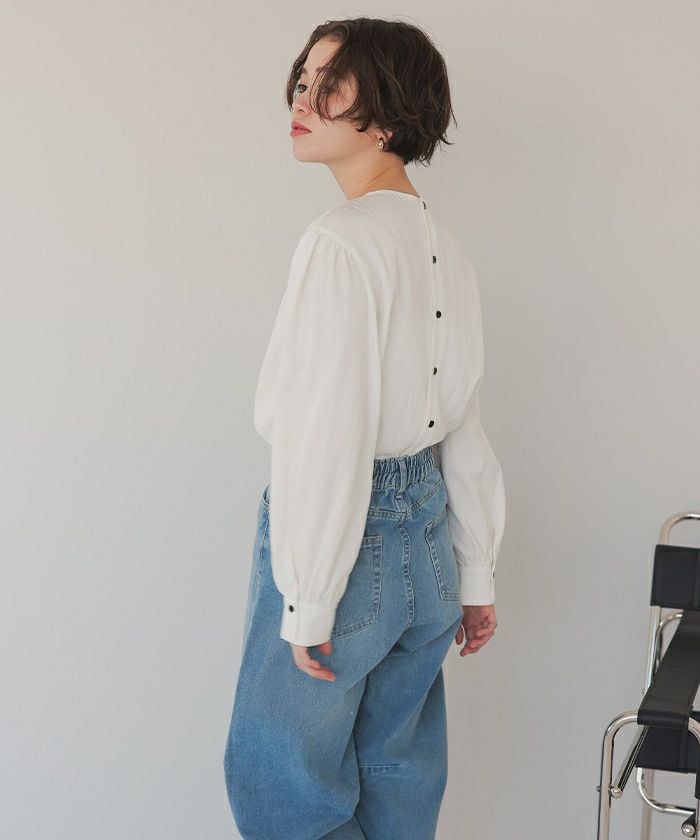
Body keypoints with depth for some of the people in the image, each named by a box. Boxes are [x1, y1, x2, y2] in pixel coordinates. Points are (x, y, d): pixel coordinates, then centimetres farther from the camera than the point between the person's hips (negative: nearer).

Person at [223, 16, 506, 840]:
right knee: (400, 772, 20)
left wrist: (307, 607, -17)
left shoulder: (341, 241, -19)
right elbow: (466, 429, 11)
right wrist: (476, 577, 17)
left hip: (346, 530, -8)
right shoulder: (444, 245, 7)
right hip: (426, 530, 8)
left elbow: (329, 439, -23)